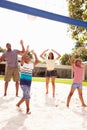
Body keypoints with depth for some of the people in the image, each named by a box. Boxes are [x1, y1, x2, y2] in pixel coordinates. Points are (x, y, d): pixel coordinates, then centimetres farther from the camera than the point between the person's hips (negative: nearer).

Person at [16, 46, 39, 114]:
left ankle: (18, 104, 34)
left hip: (29, 82, 6)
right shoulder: (23, 63, -5)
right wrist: (27, 50, -20)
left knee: (26, 96, 15)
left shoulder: (32, 64, 8)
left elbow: (37, 61, -6)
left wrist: (34, 54, -6)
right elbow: (22, 57, -23)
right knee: (27, 95, -11)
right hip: (23, 81, -6)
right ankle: (28, 109, 1)